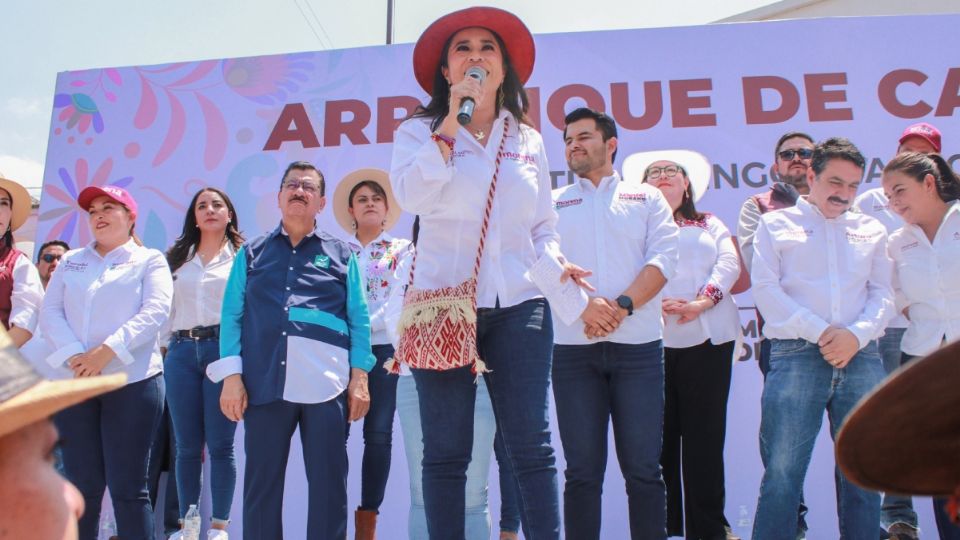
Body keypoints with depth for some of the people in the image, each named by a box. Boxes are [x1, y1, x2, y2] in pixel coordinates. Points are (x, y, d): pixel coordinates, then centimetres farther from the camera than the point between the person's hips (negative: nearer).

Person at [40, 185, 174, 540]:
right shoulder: (70, 261, 18)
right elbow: (50, 313, 7)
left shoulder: (149, 260, 6)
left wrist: (107, 350, -19)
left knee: (128, 486, -3)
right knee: (81, 483, 7)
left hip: (132, 381, -4)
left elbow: (155, 311, -8)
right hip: (73, 381, 4)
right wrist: (73, 355, -11)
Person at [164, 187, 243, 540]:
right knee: (186, 446, 6)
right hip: (182, 353, 3)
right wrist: (168, 346, 7)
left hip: (223, 350, -3)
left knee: (220, 444, -2)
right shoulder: (177, 258, 17)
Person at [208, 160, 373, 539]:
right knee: (261, 484, 6)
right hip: (264, 384, 1)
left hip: (327, 386, -1)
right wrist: (231, 374, -2)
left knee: (328, 485, 4)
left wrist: (359, 377, -1)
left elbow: (359, 319, 8)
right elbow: (232, 316, 9)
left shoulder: (341, 254, 13)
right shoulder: (252, 254, 15)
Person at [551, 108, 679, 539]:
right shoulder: (553, 204, 14)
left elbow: (662, 259, 0)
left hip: (639, 346, 0)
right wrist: (584, 305, -16)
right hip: (574, 348, 1)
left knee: (643, 467, 1)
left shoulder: (646, 197, 13)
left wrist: (622, 306, -14)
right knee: (582, 470, 3)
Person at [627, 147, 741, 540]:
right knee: (659, 435, 0)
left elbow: (729, 264, 5)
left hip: (708, 339, 1)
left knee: (705, 435, -1)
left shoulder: (712, 225, 22)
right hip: (652, 341, -1)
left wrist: (702, 301, -12)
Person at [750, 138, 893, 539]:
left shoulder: (871, 230, 20)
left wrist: (857, 334, -9)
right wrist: (819, 331, -11)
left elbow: (883, 294, 11)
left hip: (861, 356, 3)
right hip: (796, 355, -3)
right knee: (782, 471, -8)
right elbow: (766, 289, -1)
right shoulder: (776, 224, 11)